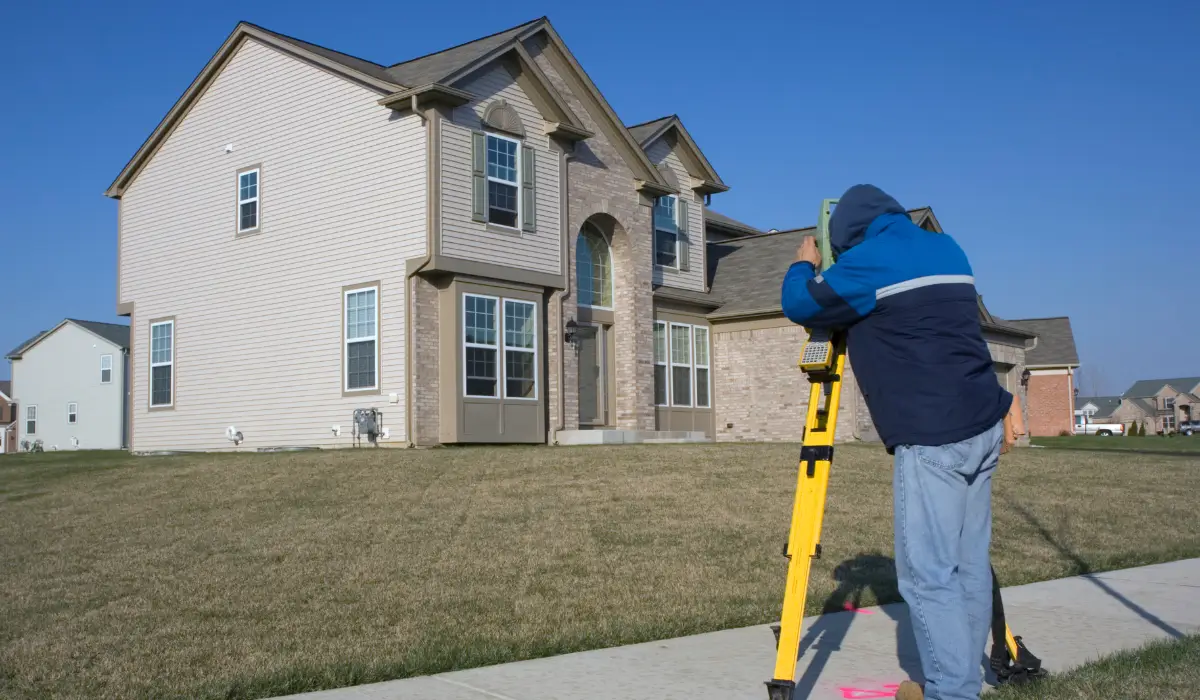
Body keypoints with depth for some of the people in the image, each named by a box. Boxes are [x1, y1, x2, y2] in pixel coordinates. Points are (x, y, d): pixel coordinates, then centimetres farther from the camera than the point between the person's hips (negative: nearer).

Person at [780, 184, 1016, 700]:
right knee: (969, 565, 11)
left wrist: (805, 265, 21)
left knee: (927, 575, -4)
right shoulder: (948, 249, 18)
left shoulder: (867, 259, -7)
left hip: (931, 439, -8)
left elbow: (800, 305, 3)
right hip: (983, 426, 9)